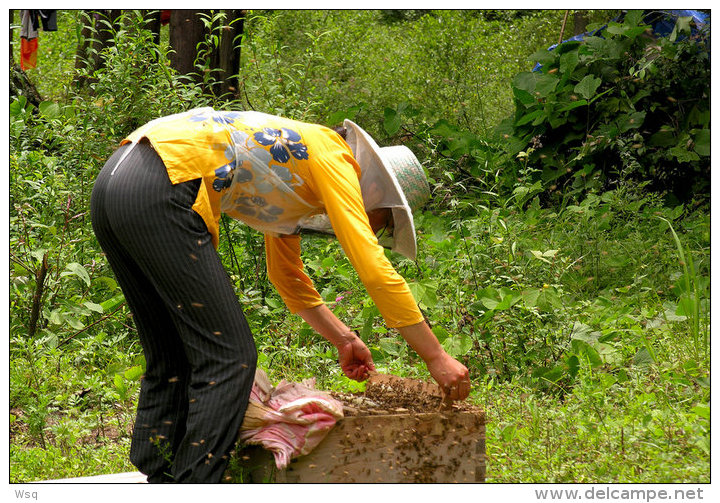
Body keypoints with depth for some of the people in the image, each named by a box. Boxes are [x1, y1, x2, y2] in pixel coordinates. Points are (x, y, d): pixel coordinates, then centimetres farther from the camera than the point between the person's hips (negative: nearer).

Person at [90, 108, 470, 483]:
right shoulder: (335, 159, 3)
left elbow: (289, 276, 43)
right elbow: (375, 271, -3)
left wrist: (342, 338, 44)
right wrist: (436, 357, 1)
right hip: (159, 193, -10)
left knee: (171, 363, 17)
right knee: (228, 357, -5)